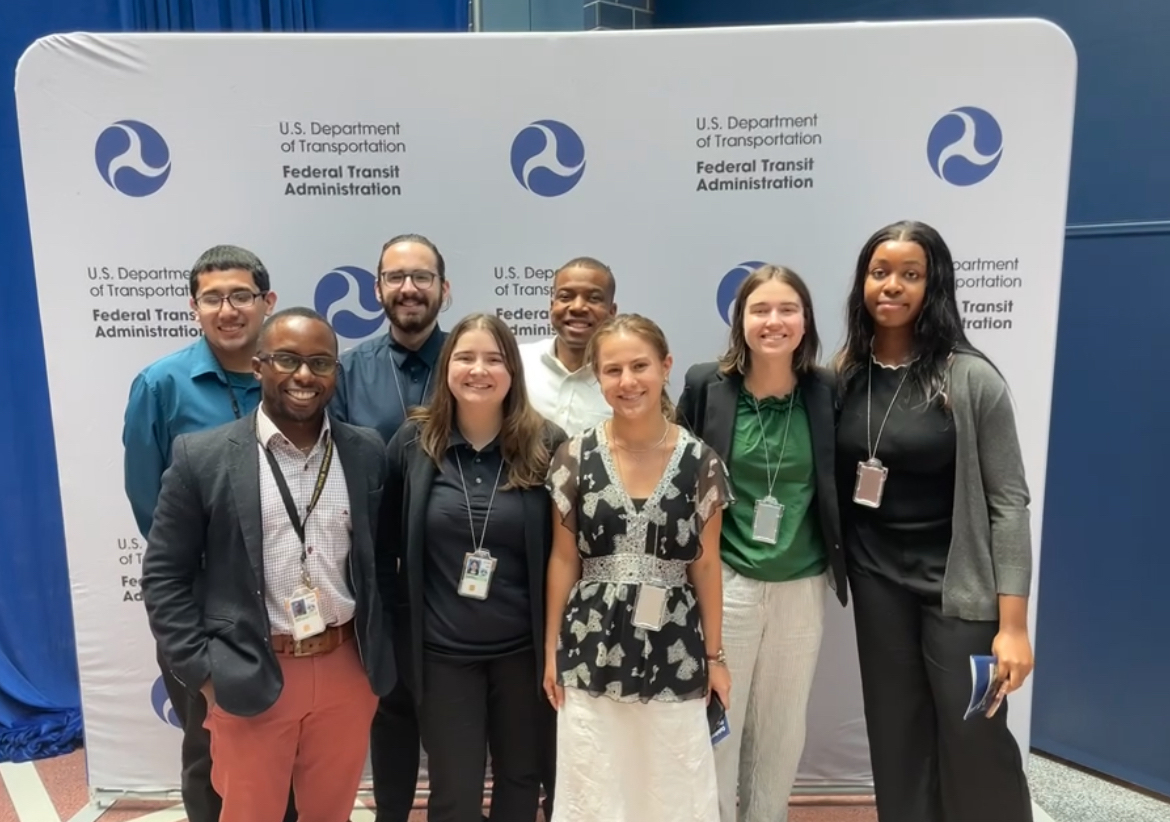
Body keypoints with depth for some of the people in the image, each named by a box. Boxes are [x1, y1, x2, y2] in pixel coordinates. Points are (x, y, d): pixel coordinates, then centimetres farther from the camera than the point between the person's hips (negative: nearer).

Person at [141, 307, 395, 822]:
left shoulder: (366, 452, 0)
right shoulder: (201, 457, -8)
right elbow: (164, 575, -3)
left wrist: (378, 650, 6)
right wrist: (202, 671, -7)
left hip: (347, 669, 3)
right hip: (247, 678, -2)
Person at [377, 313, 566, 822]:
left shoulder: (546, 445, -9)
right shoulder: (413, 441, -6)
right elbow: (385, 536, 3)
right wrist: (401, 600, 0)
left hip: (524, 647, 1)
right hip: (442, 650, 0)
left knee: (521, 778, 21)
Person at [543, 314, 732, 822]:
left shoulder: (700, 462, -4)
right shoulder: (575, 457, -4)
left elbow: (705, 564, 2)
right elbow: (563, 559, 2)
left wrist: (715, 655, 5)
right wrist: (551, 648, 4)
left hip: (674, 651, 0)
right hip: (592, 651, 1)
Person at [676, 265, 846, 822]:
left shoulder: (826, 391, -3)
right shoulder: (705, 385, -7)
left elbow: (839, 485, 6)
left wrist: (843, 566, 1)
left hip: (802, 588, 2)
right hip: (725, 583, -2)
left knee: (783, 730, 18)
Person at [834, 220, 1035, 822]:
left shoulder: (971, 379, -11)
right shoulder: (843, 375, -1)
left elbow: (1008, 502, -11)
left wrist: (1013, 623, -13)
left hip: (958, 585, -3)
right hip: (876, 582, 3)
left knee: (976, 745, 5)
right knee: (897, 743, 13)